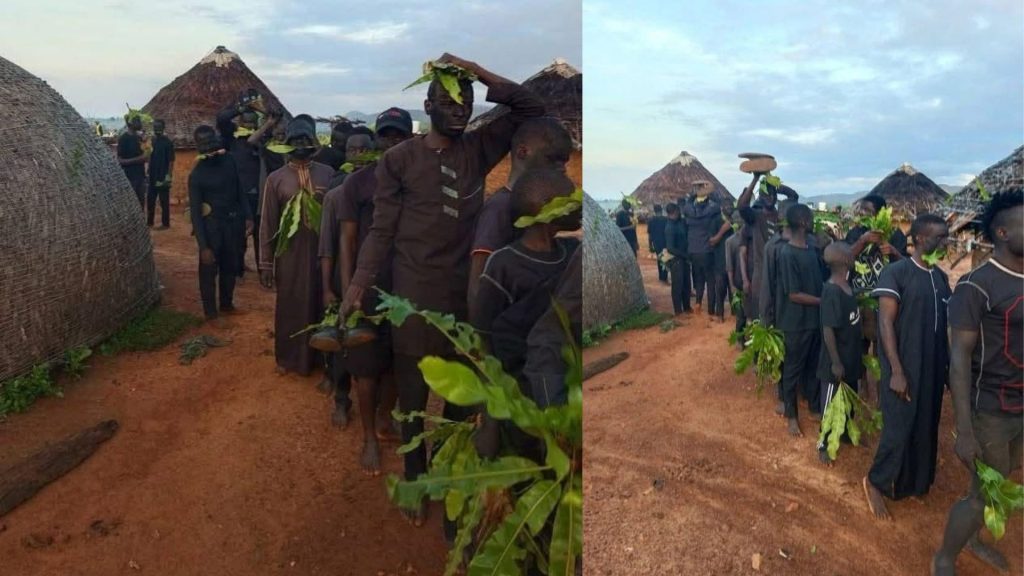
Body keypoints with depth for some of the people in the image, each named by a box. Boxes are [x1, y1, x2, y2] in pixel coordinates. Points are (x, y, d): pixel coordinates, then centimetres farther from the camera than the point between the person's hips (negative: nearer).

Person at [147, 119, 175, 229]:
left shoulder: (168, 143, -8)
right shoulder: (152, 141, 11)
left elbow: (171, 161, -11)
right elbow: (149, 158, 16)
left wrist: (168, 176, -16)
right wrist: (148, 173, 7)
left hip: (163, 177, -7)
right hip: (152, 177, 7)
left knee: (164, 201, 0)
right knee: (150, 200, 11)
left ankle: (165, 223, 7)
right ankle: (149, 222, 21)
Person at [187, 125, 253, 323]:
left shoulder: (229, 161, 0)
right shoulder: (196, 175, -13)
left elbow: (239, 191, 11)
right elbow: (195, 212, -13)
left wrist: (247, 216, 1)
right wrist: (203, 246, -17)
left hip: (233, 223, 5)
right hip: (212, 226, -5)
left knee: (230, 267, 18)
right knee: (209, 270, 5)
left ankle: (227, 304, 36)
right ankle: (210, 311, 19)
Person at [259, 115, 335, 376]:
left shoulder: (328, 174, 1)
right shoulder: (276, 178, -1)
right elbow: (268, 224, 0)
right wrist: (265, 263, -3)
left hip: (322, 252, 1)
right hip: (290, 254, -1)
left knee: (321, 304, 11)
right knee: (290, 306, 9)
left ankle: (319, 356, 27)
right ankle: (288, 358, 26)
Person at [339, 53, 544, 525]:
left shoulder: (479, 149, 5)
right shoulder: (399, 159, -3)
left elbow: (531, 108, 3)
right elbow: (382, 230, -2)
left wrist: (476, 70, -5)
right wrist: (358, 285, -9)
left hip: (465, 290, 3)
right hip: (414, 293, -3)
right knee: (412, 395, 7)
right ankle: (416, 481, 27)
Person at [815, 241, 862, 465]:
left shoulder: (848, 284, -1)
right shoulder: (832, 292, -27)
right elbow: (828, 329, -25)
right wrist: (836, 362, -21)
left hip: (850, 356, 9)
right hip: (835, 360, -9)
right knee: (831, 402, 5)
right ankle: (823, 445, 21)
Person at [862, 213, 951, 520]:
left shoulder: (940, 277, 8)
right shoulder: (896, 272, -13)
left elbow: (945, 324, 12)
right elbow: (886, 324, -16)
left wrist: (949, 364, 10)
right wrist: (897, 371, -19)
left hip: (934, 367, 7)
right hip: (904, 367, -7)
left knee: (925, 428, 15)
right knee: (900, 429, -2)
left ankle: (914, 482, 33)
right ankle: (876, 482, 17)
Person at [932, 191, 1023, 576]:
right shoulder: (977, 286, -18)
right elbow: (959, 357, -19)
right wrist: (964, 430, -21)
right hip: (990, 409, -7)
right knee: (983, 494, 3)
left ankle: (972, 538, 44)